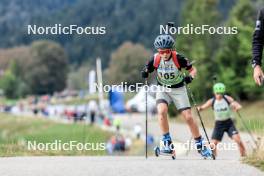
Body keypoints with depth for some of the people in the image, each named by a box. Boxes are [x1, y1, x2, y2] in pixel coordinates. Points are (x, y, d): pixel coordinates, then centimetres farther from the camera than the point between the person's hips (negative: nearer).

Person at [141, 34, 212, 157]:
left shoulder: (178, 58, -22)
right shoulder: (155, 59, -17)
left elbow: (193, 70, -11)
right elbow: (146, 72, -2)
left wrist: (190, 77, -31)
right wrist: (145, 73, -25)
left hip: (178, 89, -1)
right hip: (162, 89, 1)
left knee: (188, 117, -5)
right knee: (162, 111, -26)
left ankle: (200, 145, 13)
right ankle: (167, 143, -16)